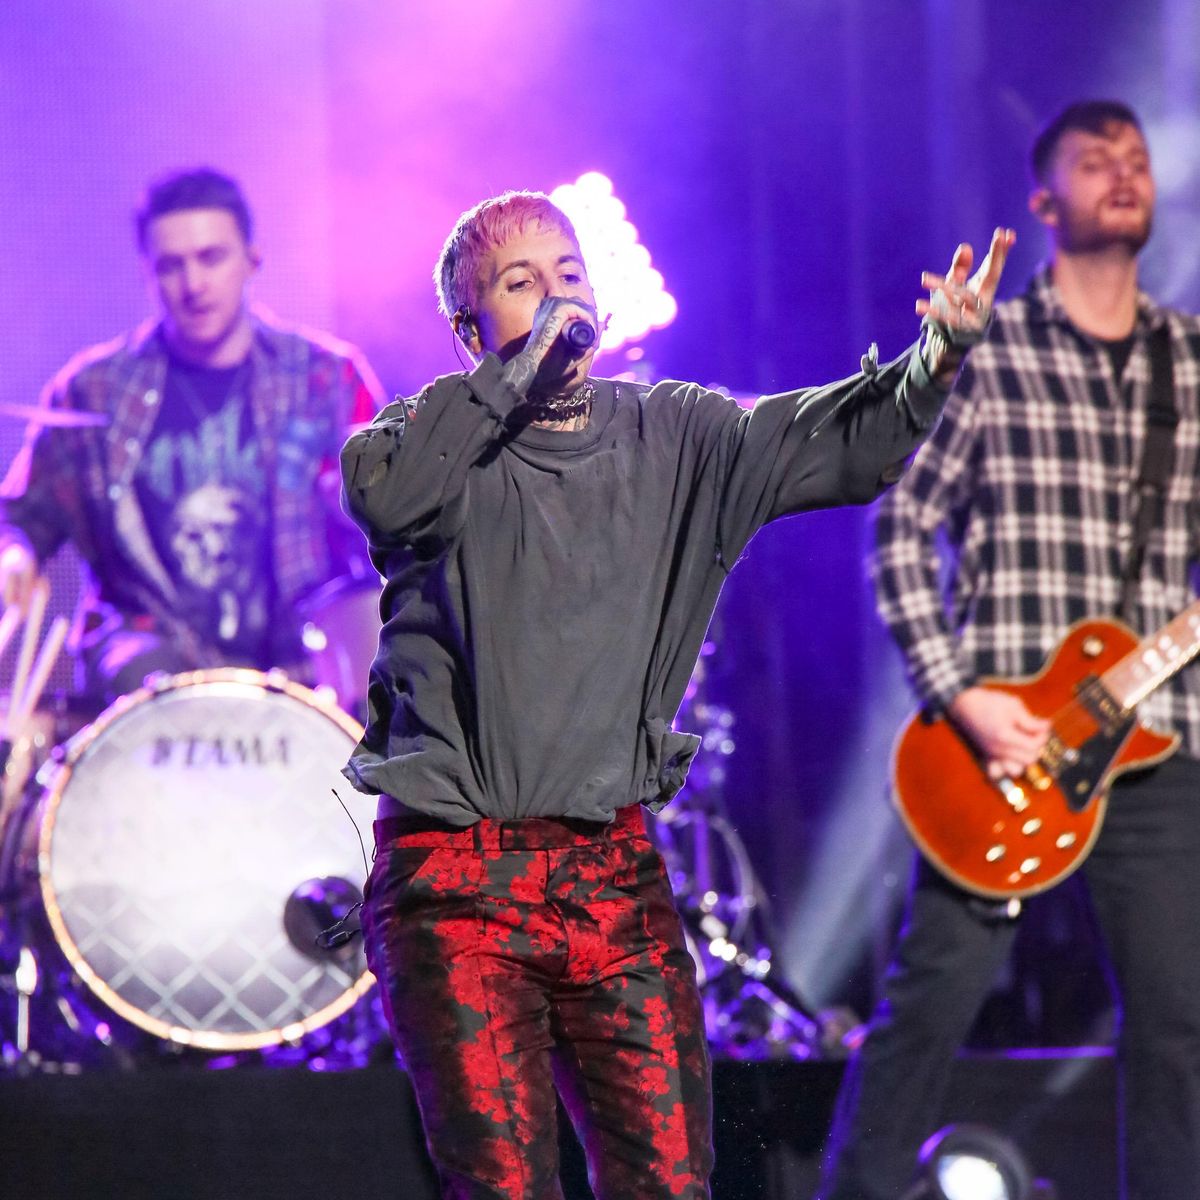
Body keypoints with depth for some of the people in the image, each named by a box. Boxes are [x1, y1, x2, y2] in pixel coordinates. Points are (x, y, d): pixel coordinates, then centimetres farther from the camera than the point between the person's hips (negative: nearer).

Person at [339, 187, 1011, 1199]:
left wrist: (942, 361, -19)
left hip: (616, 879, 3)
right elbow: (380, 490, -23)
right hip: (457, 885, -3)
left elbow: (838, 441, 1)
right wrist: (528, 360, -23)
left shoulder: (672, 438, 11)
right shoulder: (441, 439, 0)